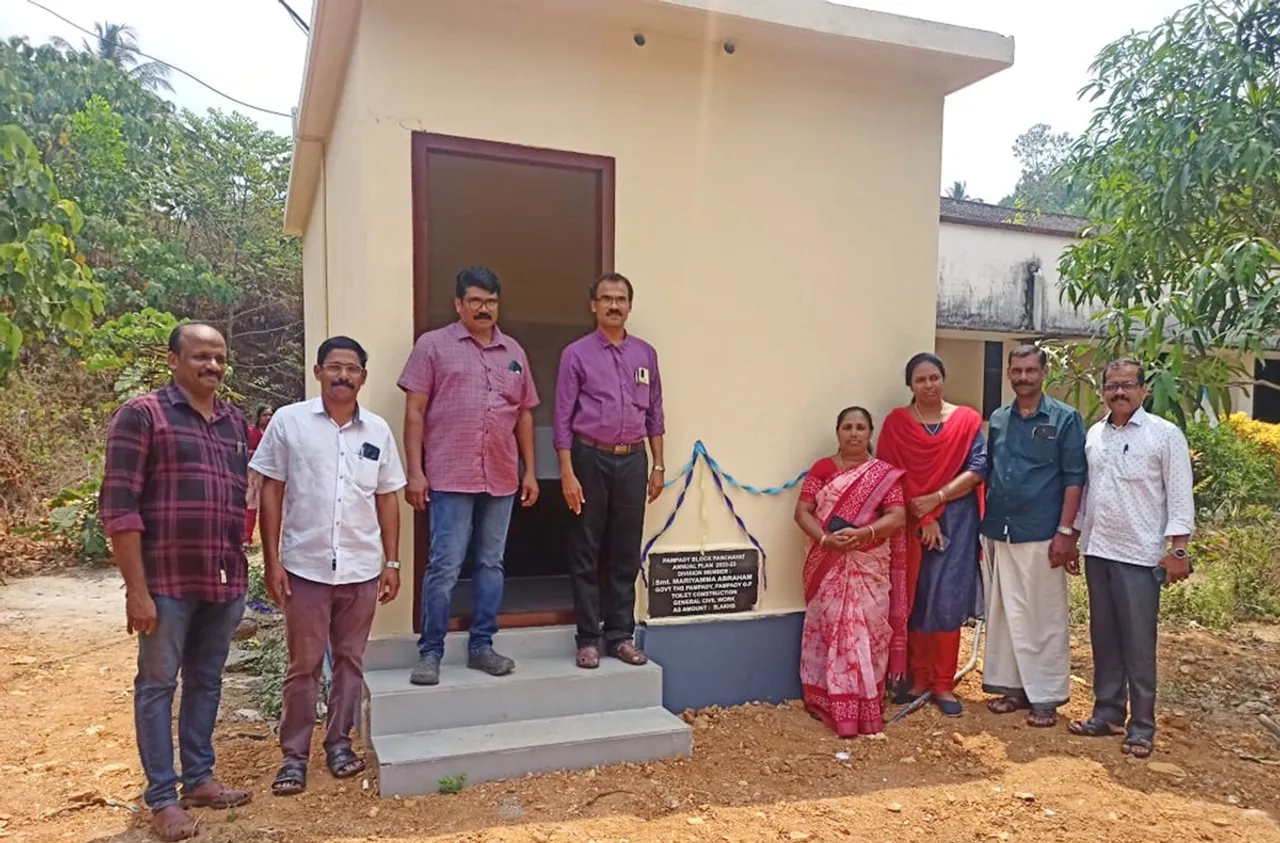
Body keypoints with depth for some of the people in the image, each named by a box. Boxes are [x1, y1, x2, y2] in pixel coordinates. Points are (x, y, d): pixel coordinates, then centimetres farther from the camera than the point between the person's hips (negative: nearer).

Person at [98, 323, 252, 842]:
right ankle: (162, 797, 19)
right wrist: (137, 589, -15)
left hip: (224, 582, 6)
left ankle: (199, 778, 30)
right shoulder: (142, 415, -7)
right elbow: (118, 507, -11)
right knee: (157, 686, 7)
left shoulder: (235, 423, 10)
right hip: (167, 582, -5)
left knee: (206, 682, 16)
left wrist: (241, 573, 13)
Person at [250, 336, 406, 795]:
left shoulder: (378, 430, 4)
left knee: (350, 661, 12)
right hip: (305, 567, -2)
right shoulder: (288, 421, -3)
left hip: (362, 569, 3)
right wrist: (272, 561, -6)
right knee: (303, 665, 7)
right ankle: (294, 754, 21)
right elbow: (271, 493, -2)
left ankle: (339, 742, 28)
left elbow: (386, 498, 8)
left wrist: (391, 561, 5)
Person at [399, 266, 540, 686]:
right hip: (450, 477, -4)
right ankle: (430, 652, 11)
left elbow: (524, 415, 16)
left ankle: (482, 646, 22)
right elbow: (414, 412, -3)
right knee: (444, 566, -2)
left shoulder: (514, 352, 14)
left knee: (491, 564, 10)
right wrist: (415, 471, -9)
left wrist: (529, 472, 11)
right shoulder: (433, 345, 1)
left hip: (501, 478, 5)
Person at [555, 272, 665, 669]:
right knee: (586, 552, 4)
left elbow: (654, 413, 12)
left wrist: (657, 466, 8)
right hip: (591, 459, -3)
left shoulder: (645, 353, 9)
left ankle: (621, 635, 19)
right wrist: (568, 473, -11)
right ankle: (588, 639, 14)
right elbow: (563, 417, -5)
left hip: (633, 460, 3)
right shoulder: (576, 354, -2)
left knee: (626, 553, 8)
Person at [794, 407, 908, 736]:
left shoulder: (885, 474, 4)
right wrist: (825, 539, -18)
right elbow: (802, 511, -1)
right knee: (829, 630, 2)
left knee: (866, 632, 1)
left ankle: (866, 710, 11)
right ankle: (828, 704, 12)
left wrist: (862, 533, -22)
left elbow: (897, 516, -6)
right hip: (828, 566, 0)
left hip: (869, 567, 0)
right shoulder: (821, 469, 5)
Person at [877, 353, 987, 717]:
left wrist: (936, 499, -14)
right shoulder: (896, 423, 2)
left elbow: (978, 469, -4)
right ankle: (919, 678, 18)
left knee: (947, 601, -1)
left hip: (955, 522, 0)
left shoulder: (967, 419, 3)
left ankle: (944, 684, 10)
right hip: (910, 523, 1)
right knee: (915, 600, 5)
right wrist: (923, 517, -11)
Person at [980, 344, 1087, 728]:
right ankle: (1013, 684, 23)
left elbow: (1074, 479, -6)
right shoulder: (997, 419, 10)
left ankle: (1046, 695, 12)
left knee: (1045, 617, 3)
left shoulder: (1065, 419, -2)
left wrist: (1065, 532, -12)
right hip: (998, 533, 5)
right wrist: (982, 525, 10)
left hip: (1041, 535, -4)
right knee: (1004, 613, 11)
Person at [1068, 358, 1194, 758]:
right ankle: (1107, 713, 24)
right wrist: (1074, 536, 14)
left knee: (1138, 645, 0)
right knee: (1103, 639, 12)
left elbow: (1180, 495, -7)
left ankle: (1141, 726, 12)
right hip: (1097, 552, 5)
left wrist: (1177, 549, -12)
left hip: (1140, 556, -5)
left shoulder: (1166, 434, -6)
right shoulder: (1094, 434, 9)